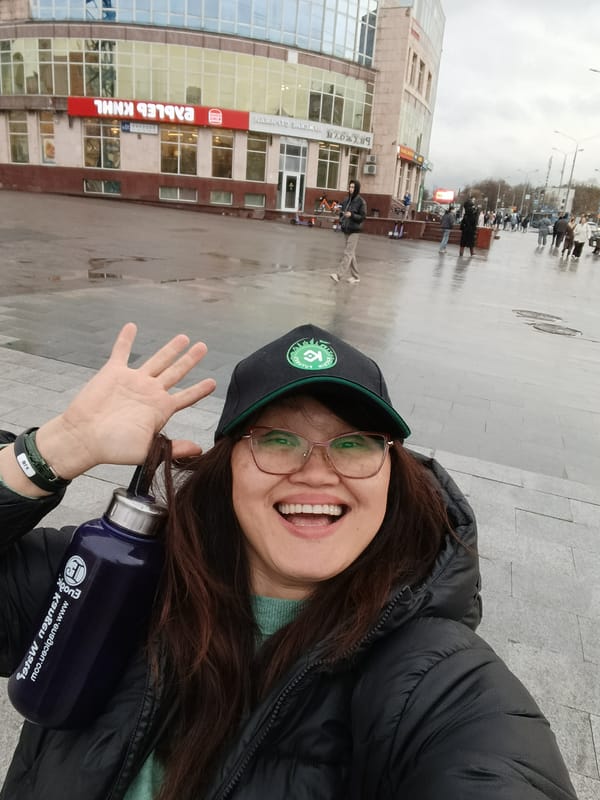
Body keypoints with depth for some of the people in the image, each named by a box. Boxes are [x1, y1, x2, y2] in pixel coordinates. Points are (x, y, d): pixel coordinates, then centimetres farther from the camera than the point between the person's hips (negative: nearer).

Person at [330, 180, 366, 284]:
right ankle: (355, 276, 18)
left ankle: (339, 275, -17)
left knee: (348, 253, -11)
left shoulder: (361, 202, -8)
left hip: (354, 231, -7)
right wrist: (341, 222, 2)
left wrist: (352, 215, -24)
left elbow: (363, 217, -9)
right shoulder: (346, 200, 9)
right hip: (346, 230, 7)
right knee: (351, 254, 10)